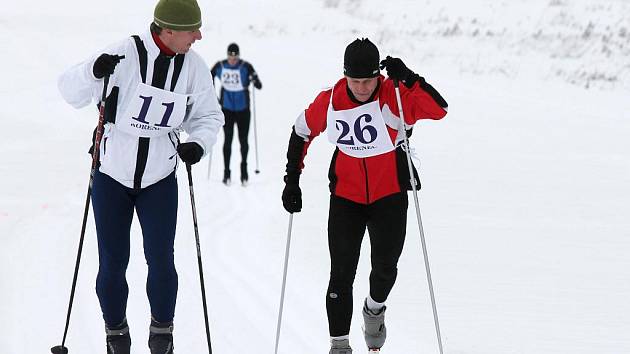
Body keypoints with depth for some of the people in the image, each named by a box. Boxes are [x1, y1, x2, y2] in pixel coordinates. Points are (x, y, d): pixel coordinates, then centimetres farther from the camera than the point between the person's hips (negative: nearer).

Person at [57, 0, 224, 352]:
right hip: (112, 176, -2)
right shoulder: (126, 55, -19)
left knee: (161, 263, -4)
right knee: (113, 264, 3)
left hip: (160, 180, 2)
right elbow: (71, 91, -15)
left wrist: (199, 143, -16)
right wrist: (94, 72, -36)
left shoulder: (194, 66, -9)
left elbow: (209, 115, 5)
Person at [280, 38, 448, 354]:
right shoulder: (329, 102, -10)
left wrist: (408, 79, -40)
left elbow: (439, 110, -30)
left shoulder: (394, 96, -17)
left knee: (385, 266, 3)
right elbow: (302, 132, 7)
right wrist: (292, 180, 5)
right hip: (346, 197, 1)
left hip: (389, 195, -1)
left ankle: (375, 308, 37)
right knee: (342, 272, -3)